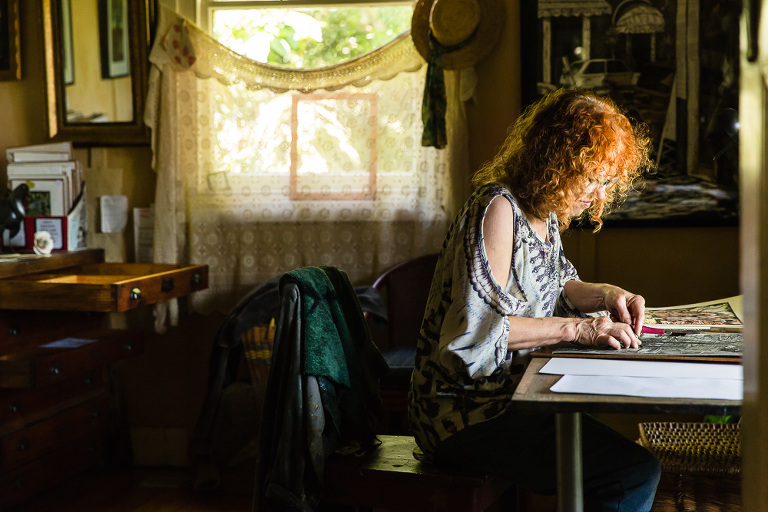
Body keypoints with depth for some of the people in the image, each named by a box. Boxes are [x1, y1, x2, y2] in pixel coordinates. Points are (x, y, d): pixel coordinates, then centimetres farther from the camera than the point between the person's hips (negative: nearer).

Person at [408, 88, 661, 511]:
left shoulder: (543, 213, 11)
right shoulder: (497, 209, -17)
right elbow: (473, 330, -25)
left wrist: (604, 295, 6)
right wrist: (576, 328, -23)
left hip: (508, 400, 10)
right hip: (467, 416, -10)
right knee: (636, 473, -17)